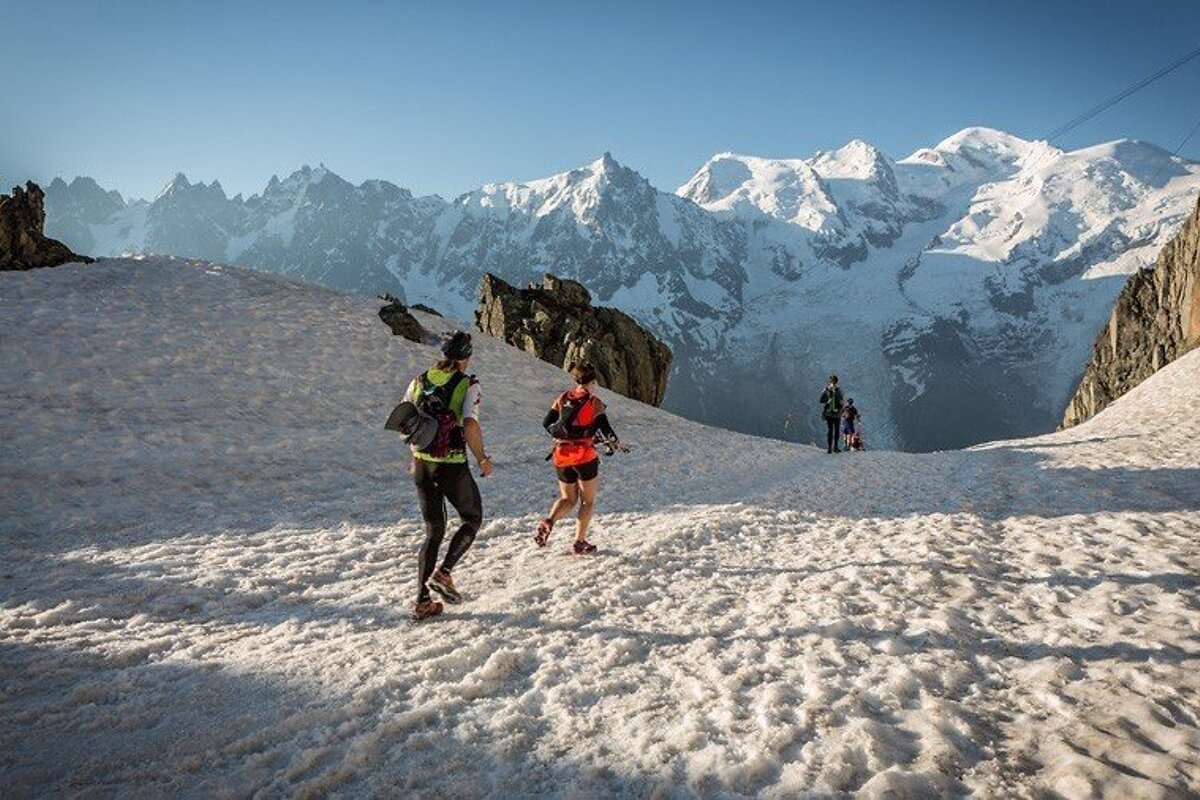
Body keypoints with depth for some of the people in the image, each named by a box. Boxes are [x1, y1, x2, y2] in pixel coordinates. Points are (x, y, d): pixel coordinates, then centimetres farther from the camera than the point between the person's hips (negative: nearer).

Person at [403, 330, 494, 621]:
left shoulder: (419, 380, 5)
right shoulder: (469, 385, -10)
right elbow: (471, 425, -24)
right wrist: (483, 459, -10)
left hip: (421, 465, 5)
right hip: (452, 467, -5)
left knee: (434, 531, 17)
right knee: (472, 520, 19)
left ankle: (422, 602, 14)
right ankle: (443, 573, -1)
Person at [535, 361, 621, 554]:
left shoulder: (563, 398, 5)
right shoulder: (595, 402, -5)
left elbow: (547, 424, 4)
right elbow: (605, 429, -6)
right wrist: (615, 443, 13)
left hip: (561, 456, 4)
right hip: (585, 455, -4)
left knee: (568, 499, 17)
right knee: (588, 501, 13)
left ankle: (548, 522, -11)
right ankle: (580, 542, 8)